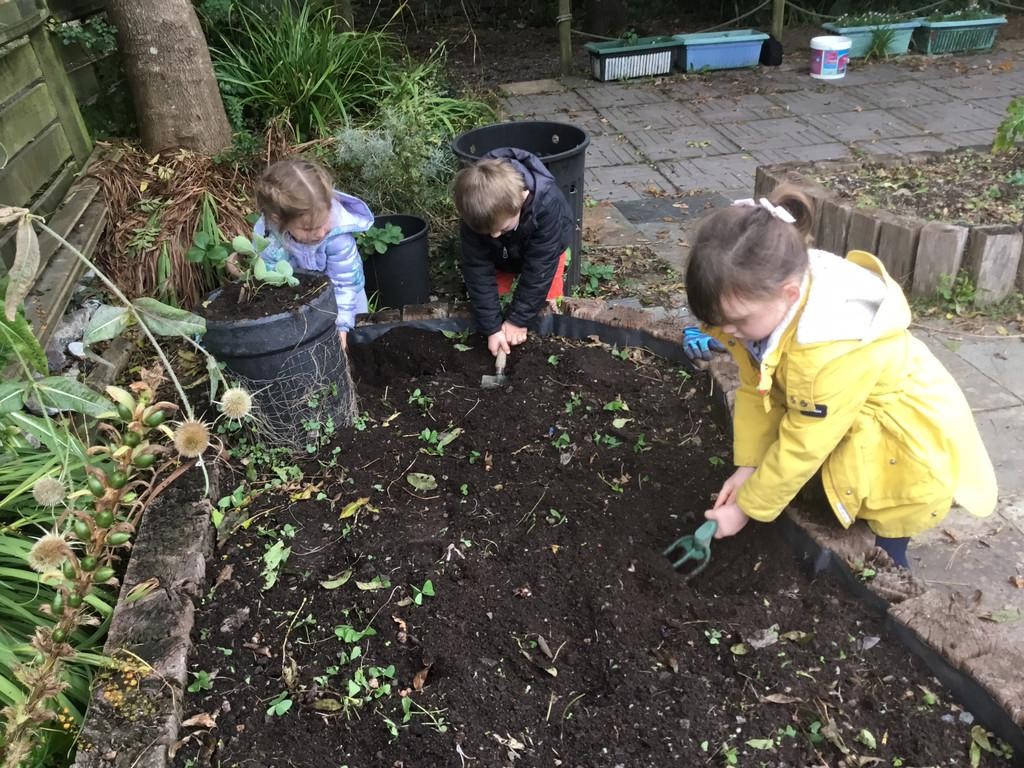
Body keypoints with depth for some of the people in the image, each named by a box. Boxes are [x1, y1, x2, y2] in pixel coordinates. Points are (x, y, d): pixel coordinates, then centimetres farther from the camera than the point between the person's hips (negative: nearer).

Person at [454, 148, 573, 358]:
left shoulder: (548, 204, -43)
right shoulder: (475, 215, -37)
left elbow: (539, 267, -35)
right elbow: (478, 270, -29)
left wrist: (518, 318, -30)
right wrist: (491, 327, -30)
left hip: (545, 249, -2)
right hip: (500, 254, 2)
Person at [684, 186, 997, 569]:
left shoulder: (833, 351, -39)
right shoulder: (772, 301, -18)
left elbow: (801, 447, -28)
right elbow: (755, 389, -6)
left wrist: (747, 507, -16)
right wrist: (748, 465, -9)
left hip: (907, 443, -7)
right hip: (856, 426, 7)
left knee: (874, 558, -2)